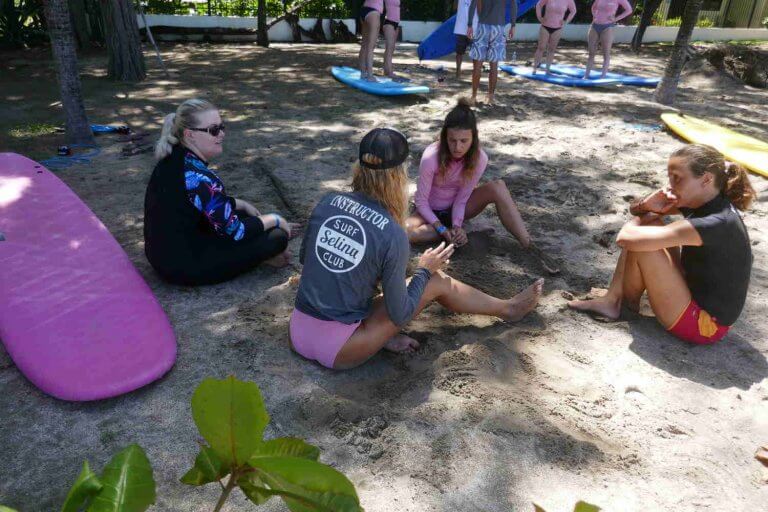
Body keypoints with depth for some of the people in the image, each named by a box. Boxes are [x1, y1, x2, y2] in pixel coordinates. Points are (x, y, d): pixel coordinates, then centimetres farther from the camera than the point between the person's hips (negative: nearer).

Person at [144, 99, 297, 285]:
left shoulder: (174, 158, 0)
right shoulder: (199, 178, -28)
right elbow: (235, 232, -20)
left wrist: (243, 205, 17)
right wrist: (275, 219, -5)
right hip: (185, 266, -10)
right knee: (277, 236, -9)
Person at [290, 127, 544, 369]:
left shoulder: (328, 202, -5)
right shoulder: (393, 235, -20)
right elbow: (399, 315, -10)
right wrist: (425, 270, 5)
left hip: (298, 334, 6)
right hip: (335, 350, -5)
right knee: (437, 282, 7)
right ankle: (508, 309, 27)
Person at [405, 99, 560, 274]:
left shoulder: (479, 158, -20)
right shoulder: (431, 157, -29)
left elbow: (462, 197, -14)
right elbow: (421, 200, -21)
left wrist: (456, 225, -30)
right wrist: (442, 229, -30)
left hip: (456, 207, 2)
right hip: (432, 211, -2)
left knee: (497, 187, -27)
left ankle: (531, 248, -27)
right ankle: (457, 233, -19)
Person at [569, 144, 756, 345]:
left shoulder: (714, 224, -30)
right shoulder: (704, 202, -2)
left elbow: (626, 238, -36)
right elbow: (636, 210, 9)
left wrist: (637, 222, -13)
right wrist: (647, 206, -15)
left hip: (704, 324, -9)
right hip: (695, 293, 9)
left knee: (640, 246, -23)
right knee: (645, 226, 0)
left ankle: (628, 305, 6)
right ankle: (612, 301, 0)